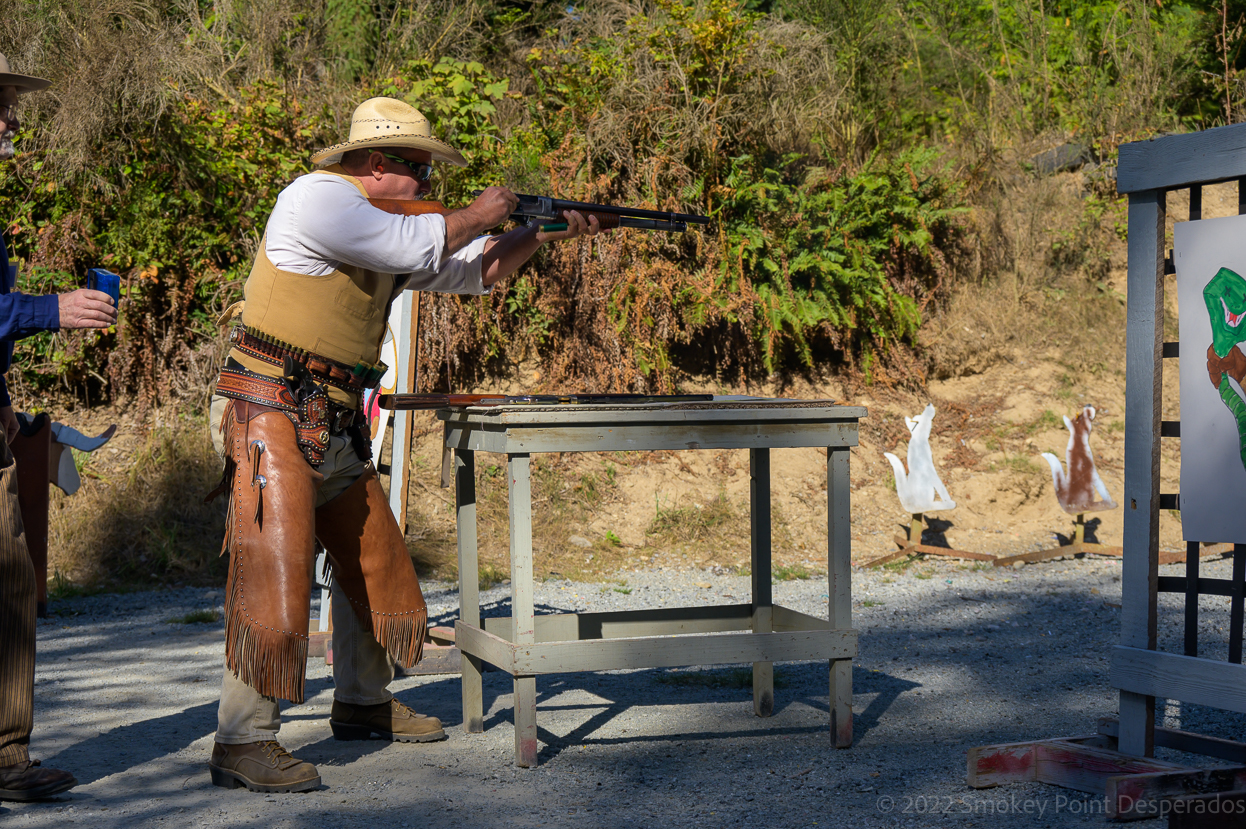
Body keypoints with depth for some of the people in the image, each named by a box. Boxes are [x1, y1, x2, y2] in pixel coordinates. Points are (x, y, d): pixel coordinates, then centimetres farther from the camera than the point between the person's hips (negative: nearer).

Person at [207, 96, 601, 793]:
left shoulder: (388, 223, 17)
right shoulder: (318, 197, -11)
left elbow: (475, 271, 25)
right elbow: (415, 247, -21)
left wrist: (549, 233, 16)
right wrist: (476, 216, -4)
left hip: (336, 429, 10)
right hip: (272, 414, -10)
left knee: (376, 565, 16)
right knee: (275, 572, -15)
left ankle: (364, 703, 33)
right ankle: (243, 742, -11)